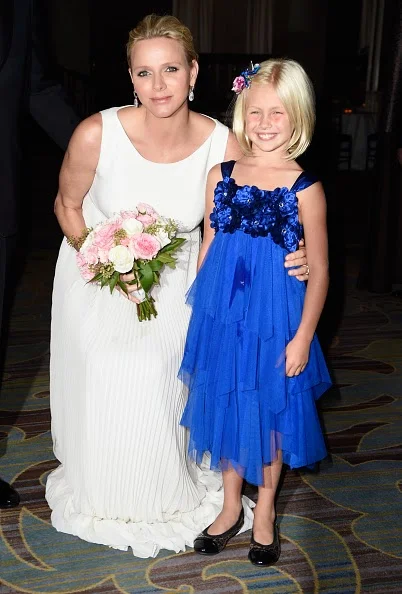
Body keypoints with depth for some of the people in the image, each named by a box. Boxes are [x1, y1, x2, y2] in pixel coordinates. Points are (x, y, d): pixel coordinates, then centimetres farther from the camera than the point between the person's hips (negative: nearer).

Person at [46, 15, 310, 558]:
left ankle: (168, 494, 29)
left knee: (160, 385, -4)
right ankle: (103, 499, 31)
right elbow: (67, 206, -7)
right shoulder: (97, 135, -25)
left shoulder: (223, 145, -22)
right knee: (103, 386, -1)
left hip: (175, 276, 1)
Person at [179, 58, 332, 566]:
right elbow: (207, 248, 7)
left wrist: (302, 337, -8)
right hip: (222, 315, 3)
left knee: (270, 412, 11)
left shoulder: (304, 189, -9)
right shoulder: (221, 176, 0)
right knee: (225, 406, 14)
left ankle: (264, 513, 34)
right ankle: (230, 507, 36)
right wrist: (199, 311, 7)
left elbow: (319, 269, -6)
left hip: (275, 320, -3)